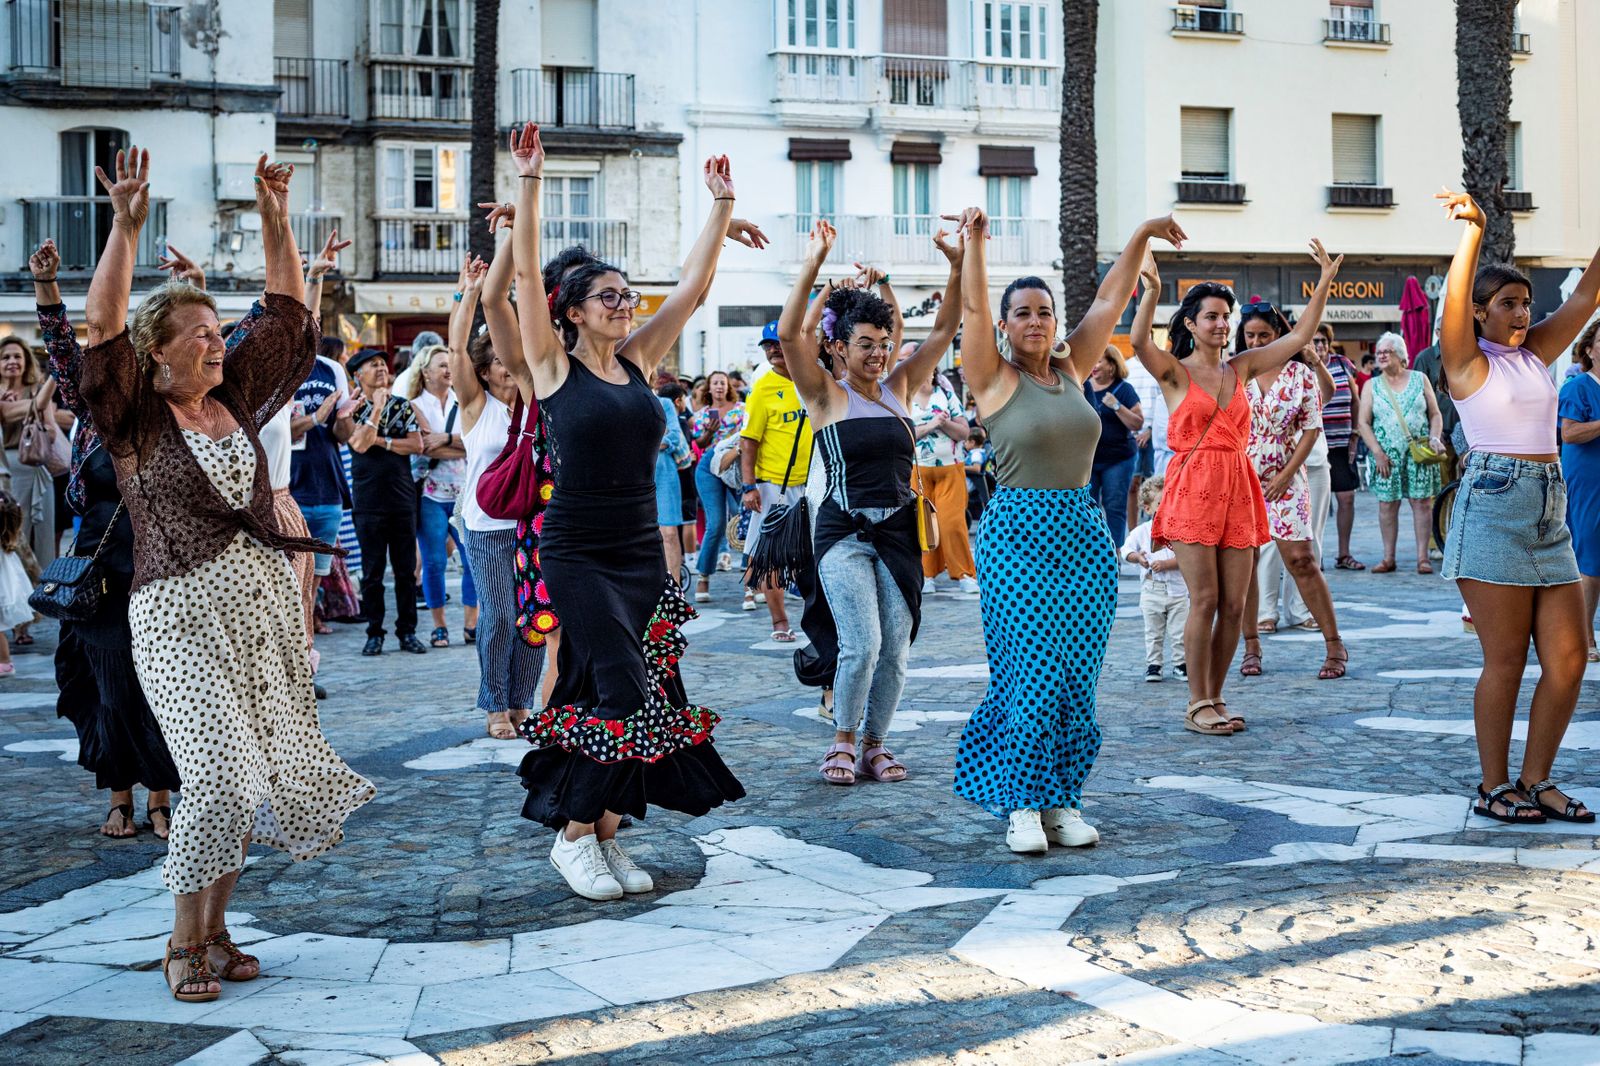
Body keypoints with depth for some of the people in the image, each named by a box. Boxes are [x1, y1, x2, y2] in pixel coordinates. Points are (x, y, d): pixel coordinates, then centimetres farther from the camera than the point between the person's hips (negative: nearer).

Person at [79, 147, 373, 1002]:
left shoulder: (235, 398, 11)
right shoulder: (135, 418, -2)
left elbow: (287, 317, 15)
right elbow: (101, 329, -17)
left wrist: (276, 223, 6)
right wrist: (125, 227, -24)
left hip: (262, 605, 6)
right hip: (182, 613, -6)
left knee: (253, 776, 6)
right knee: (219, 776, -14)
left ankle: (214, 930, 20)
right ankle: (183, 943, 2)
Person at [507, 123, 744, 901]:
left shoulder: (638, 360, 10)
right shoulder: (553, 365, -3)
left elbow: (694, 284, 11)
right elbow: (526, 272, -12)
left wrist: (722, 206, 8)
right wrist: (528, 183, -18)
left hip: (642, 551, 5)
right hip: (577, 552, -5)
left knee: (599, 694, 6)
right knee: (627, 692, -13)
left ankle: (603, 833, 14)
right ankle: (574, 836, 1)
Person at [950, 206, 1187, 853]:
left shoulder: (1071, 369, 11)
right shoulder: (994, 379, -1)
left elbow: (1109, 301, 12)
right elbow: (972, 311, -12)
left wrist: (1141, 238, 10)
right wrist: (974, 242, -17)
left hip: (1085, 533, 5)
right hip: (1018, 537, -5)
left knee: (1077, 680, 5)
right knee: (1032, 677, -7)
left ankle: (1063, 801, 11)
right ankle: (1022, 806, 1)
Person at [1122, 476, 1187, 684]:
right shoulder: (1141, 531, 1)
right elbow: (1126, 549, 9)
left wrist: (1167, 564, -21)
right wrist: (1137, 557, -10)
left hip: (1177, 589, -1)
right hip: (1151, 590, 1)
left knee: (1179, 631, 3)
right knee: (1153, 632, 8)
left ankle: (1180, 663, 14)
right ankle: (1154, 663, 17)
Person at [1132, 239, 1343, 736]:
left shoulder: (1240, 368, 14)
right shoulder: (1174, 372, 0)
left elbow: (1298, 337, 11)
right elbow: (1139, 341, -21)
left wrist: (1324, 284, 4)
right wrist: (1152, 290, -34)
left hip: (1237, 489, 5)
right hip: (1192, 489, -5)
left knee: (1234, 604, 3)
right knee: (1205, 600, -8)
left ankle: (1214, 698, 14)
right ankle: (1197, 704, 1)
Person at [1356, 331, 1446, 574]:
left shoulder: (1419, 379, 9)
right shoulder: (1371, 386, 8)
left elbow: (1435, 414, 9)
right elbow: (1364, 422, 3)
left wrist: (1435, 438, -8)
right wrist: (1377, 452, -8)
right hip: (1387, 454, 0)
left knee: (1422, 502, -4)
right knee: (1387, 504, -1)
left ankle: (1422, 557, -1)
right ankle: (1388, 558, 4)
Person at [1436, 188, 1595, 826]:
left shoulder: (1537, 354, 15)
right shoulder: (1466, 361, 0)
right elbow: (1454, 300, -17)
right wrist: (1472, 229, -27)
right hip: (1493, 508, -6)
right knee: (1505, 661, -3)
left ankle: (1536, 781, 15)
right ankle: (1493, 789, 8)